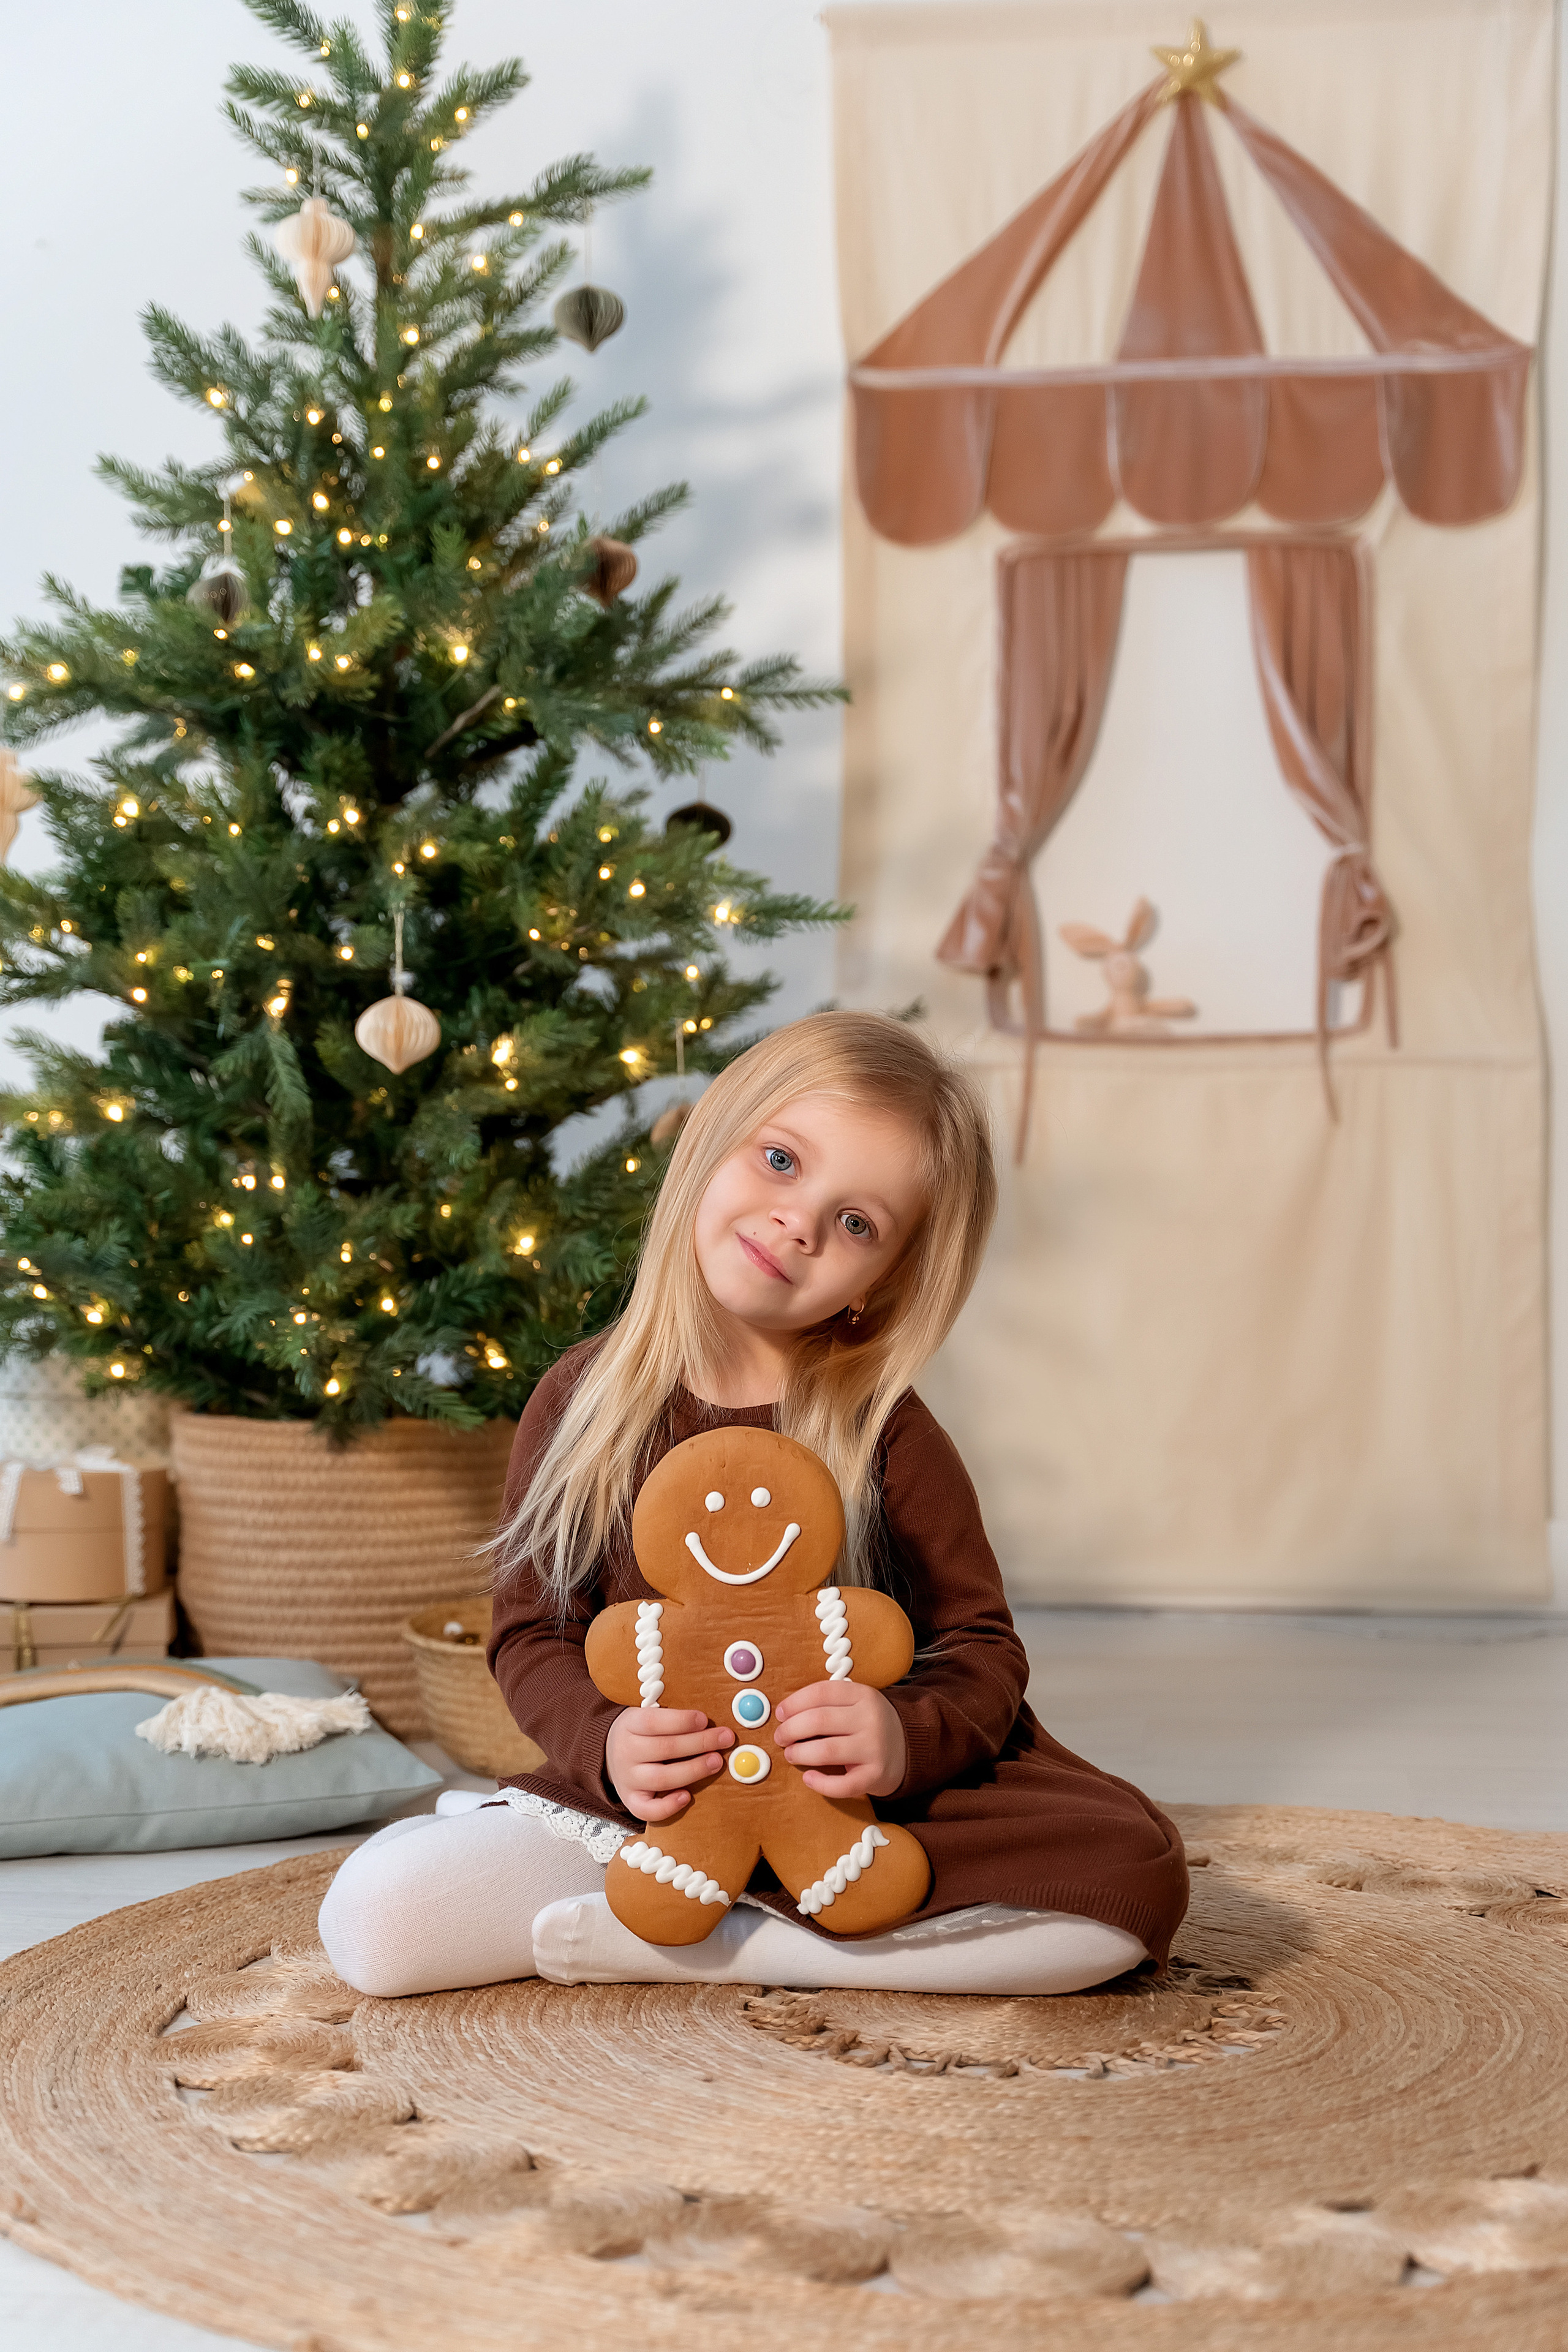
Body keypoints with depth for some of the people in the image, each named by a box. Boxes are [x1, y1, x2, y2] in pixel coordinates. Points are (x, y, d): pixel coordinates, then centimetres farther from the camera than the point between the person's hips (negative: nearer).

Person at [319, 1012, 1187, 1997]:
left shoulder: (886, 1432, -7)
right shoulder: (583, 1401, -3)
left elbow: (980, 1648, -6)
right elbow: (533, 1631, 1)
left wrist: (909, 1739, -29)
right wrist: (606, 1744, -20)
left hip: (868, 1806, 1)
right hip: (650, 1796, 0)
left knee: (1137, 1882, -27)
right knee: (375, 1921, -20)